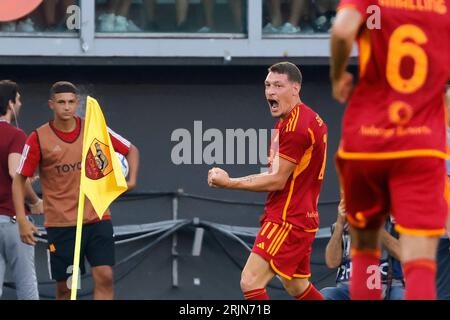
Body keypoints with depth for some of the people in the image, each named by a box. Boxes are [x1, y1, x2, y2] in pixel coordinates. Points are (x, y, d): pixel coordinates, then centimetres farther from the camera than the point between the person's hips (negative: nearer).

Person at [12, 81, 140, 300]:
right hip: (60, 223, -1)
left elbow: (131, 150, 14)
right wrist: (22, 220, -10)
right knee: (64, 287, 4)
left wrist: (132, 179, -4)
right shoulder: (39, 139, -4)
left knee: (104, 277, -12)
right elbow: (19, 180, 0)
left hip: (97, 218, 1)